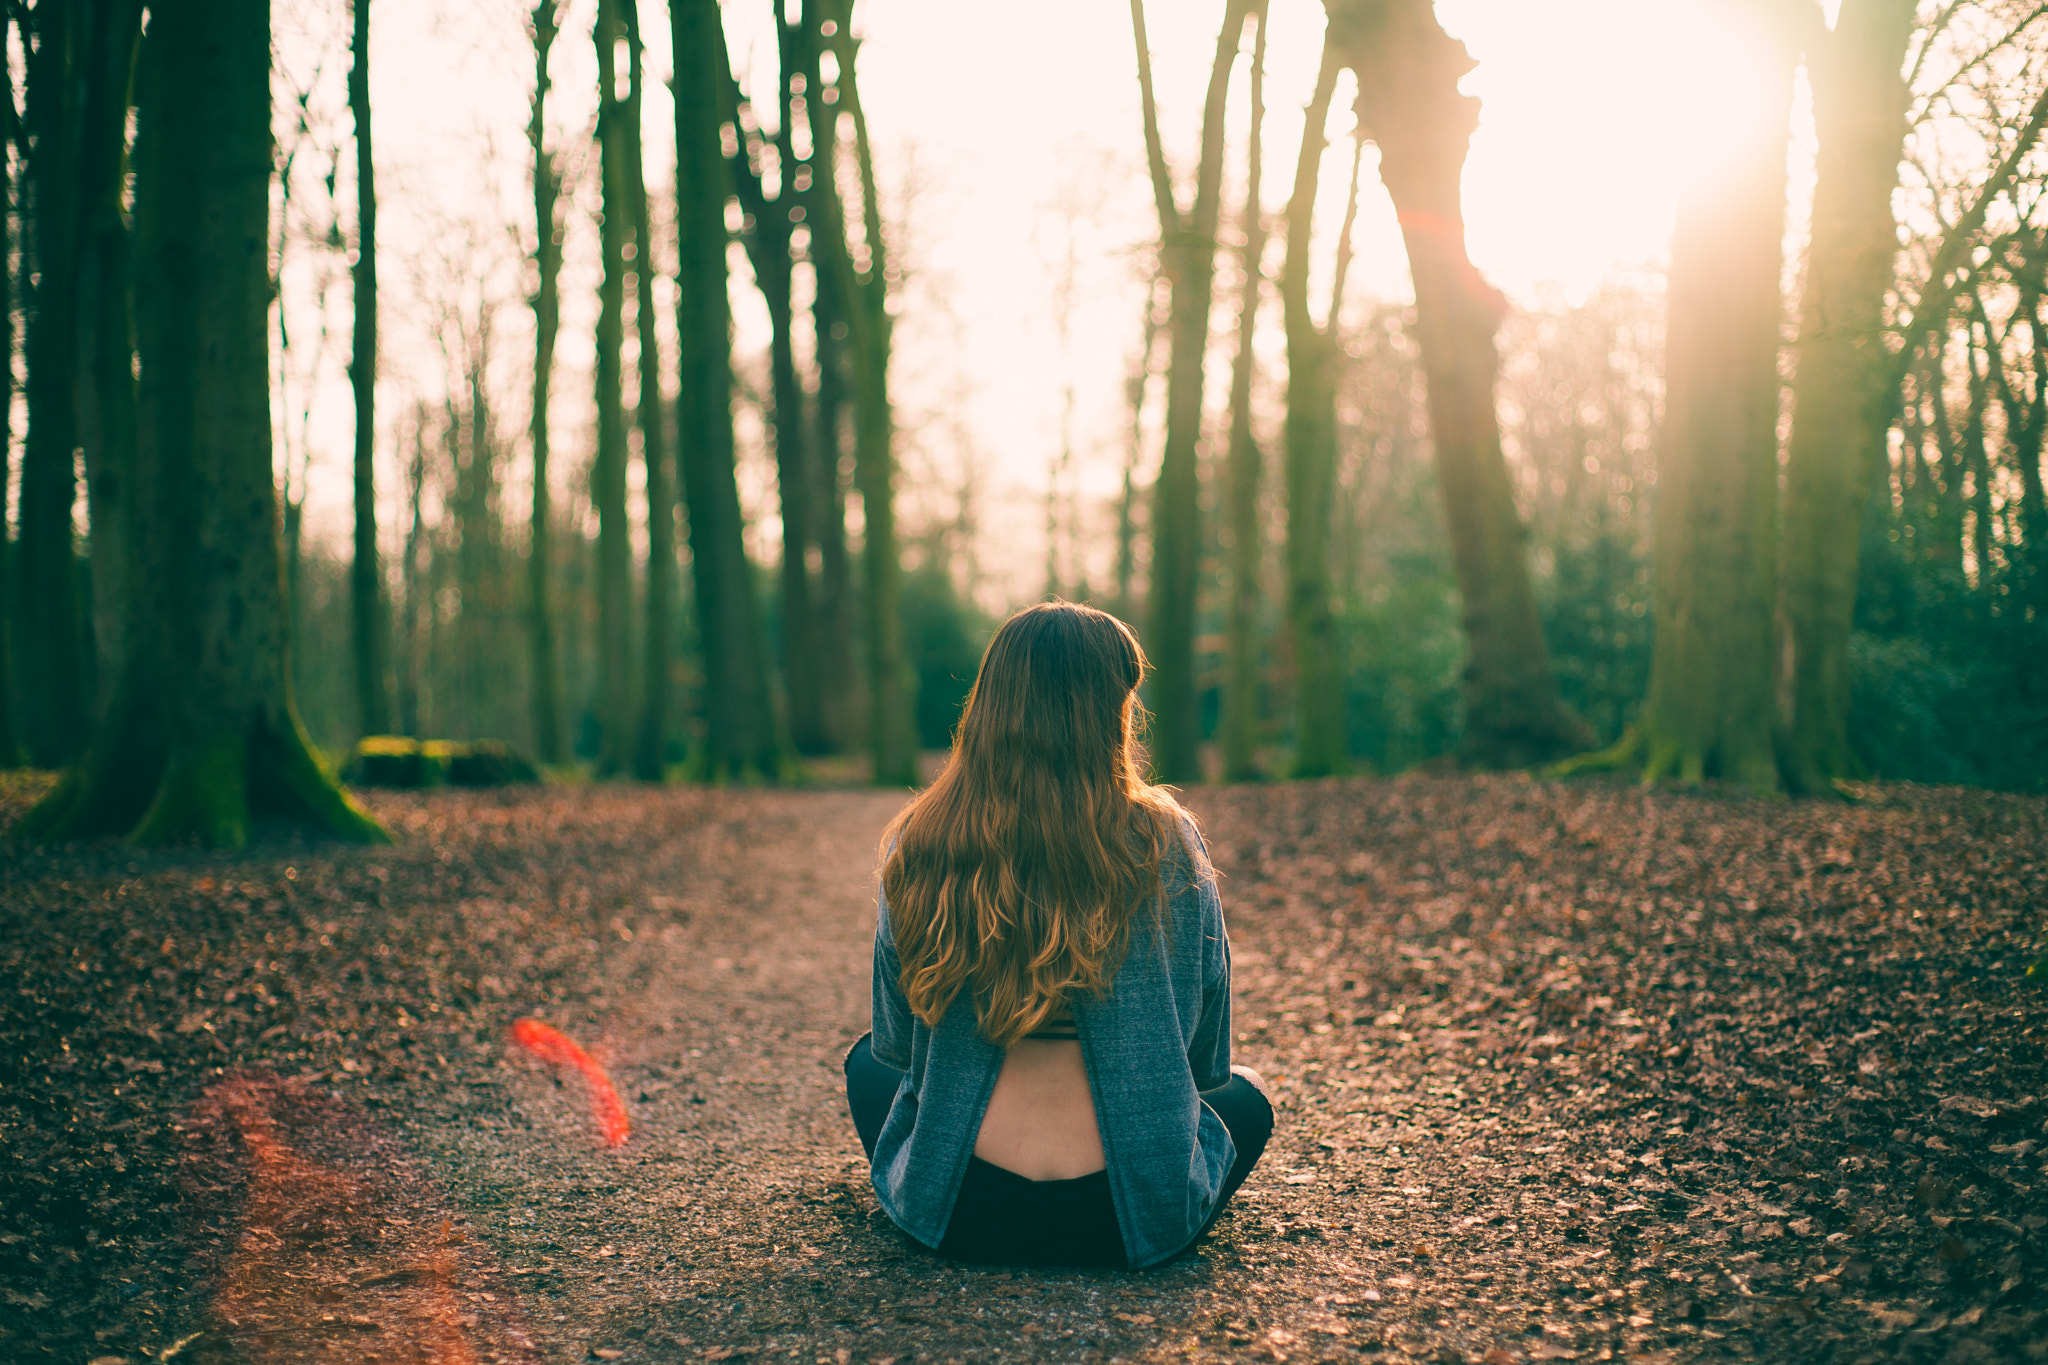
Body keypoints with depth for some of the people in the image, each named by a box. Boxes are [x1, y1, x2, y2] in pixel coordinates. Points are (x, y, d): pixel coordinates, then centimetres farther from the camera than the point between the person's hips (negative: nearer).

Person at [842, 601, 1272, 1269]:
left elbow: (896, 1044, 3)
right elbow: (1206, 1059, 0)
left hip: (959, 1218, 1)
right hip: (1130, 1225, -1)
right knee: (1245, 1093, 30)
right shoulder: (1165, 846, -11)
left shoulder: (918, 849, -9)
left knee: (866, 1063, 31)